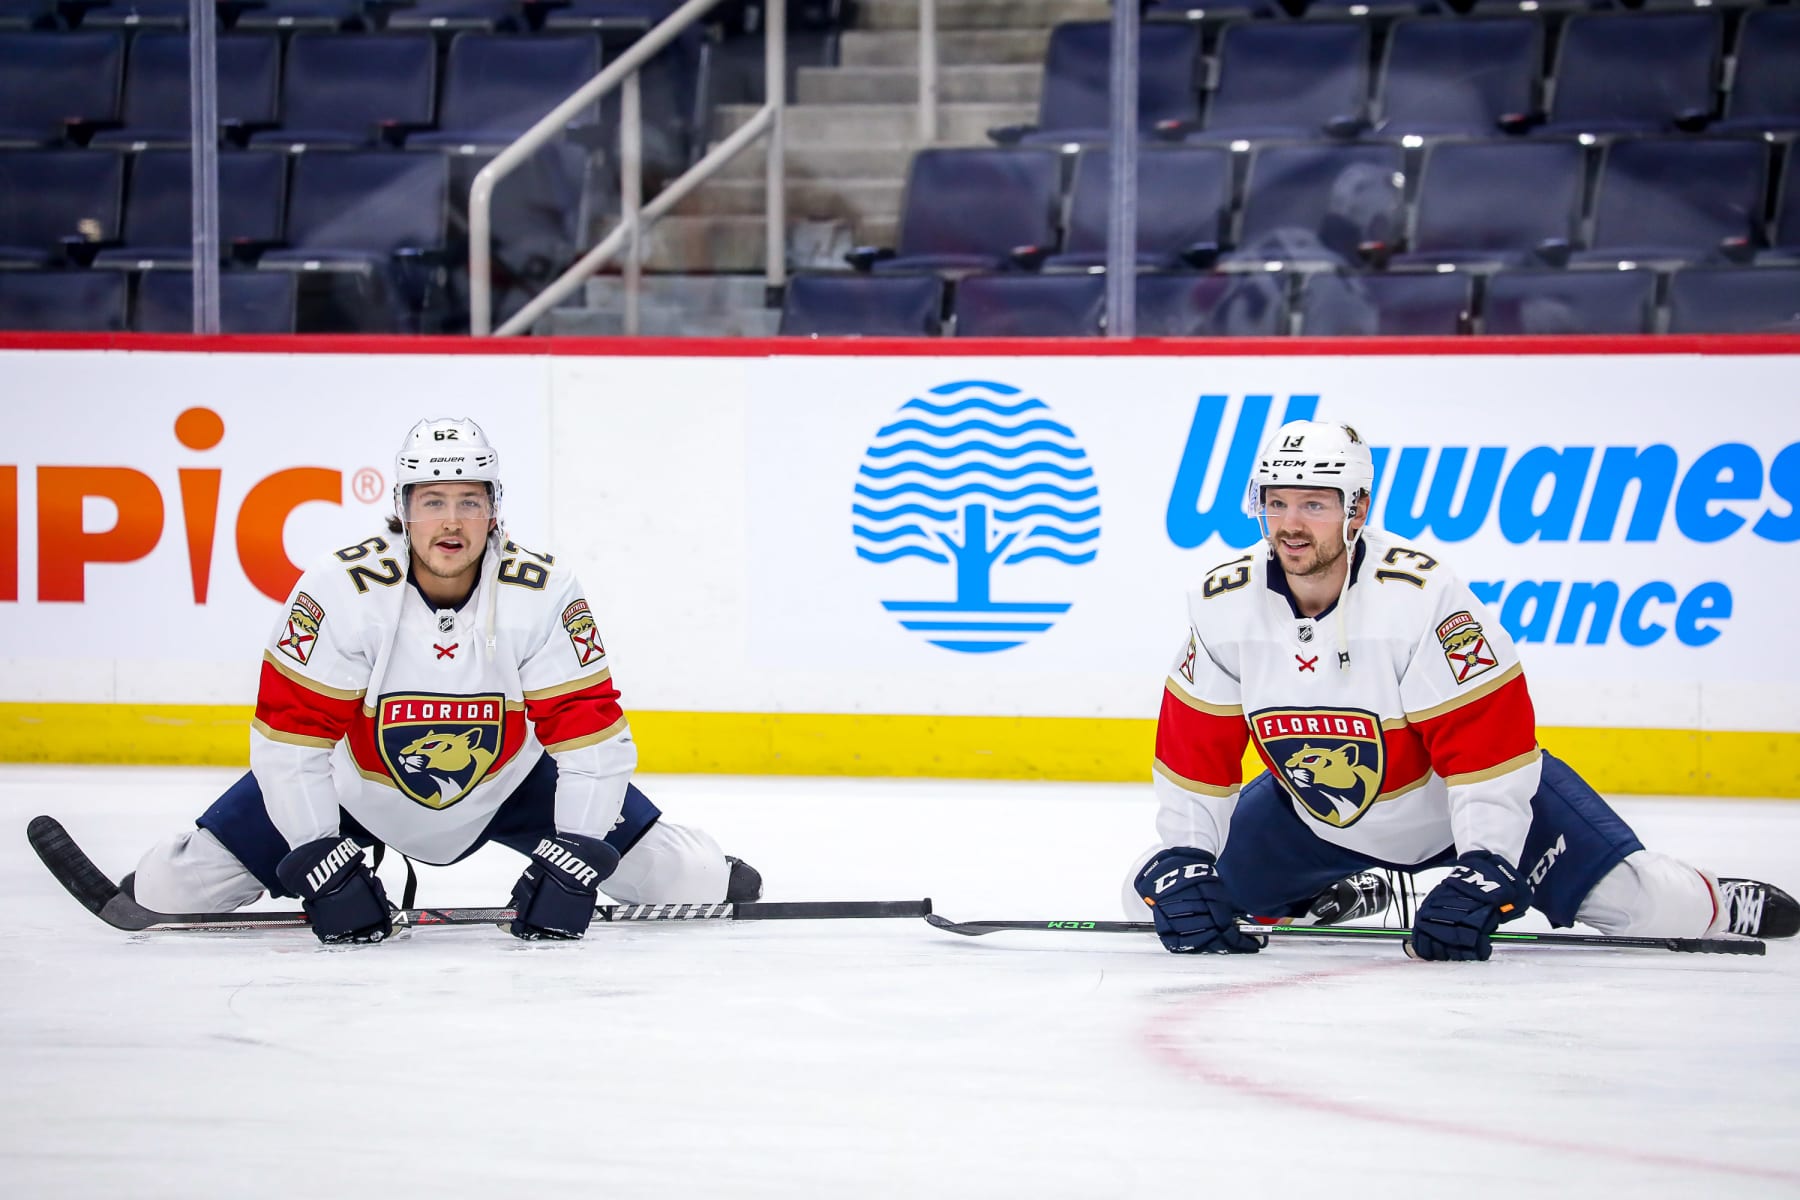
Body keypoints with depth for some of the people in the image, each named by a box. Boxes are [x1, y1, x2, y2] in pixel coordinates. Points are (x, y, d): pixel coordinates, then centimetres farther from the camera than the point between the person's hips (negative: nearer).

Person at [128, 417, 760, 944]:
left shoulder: (546, 593, -24)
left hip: (508, 785, 1)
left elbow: (590, 732, -20)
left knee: (680, 876, -9)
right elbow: (290, 734, -24)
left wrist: (573, 862, -27)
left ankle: (711, 877, 29)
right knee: (174, 887, -11)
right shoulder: (341, 588, -28)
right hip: (354, 786, -1)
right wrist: (321, 865, -27)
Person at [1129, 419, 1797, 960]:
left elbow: (1489, 743, -30)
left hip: (1463, 803, -4)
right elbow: (1194, 755, -8)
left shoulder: (1421, 595, -31)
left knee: (1640, 905, -17)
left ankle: (1717, 907, 20)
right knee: (1160, 889, 1)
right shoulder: (1224, 605, -17)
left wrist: (1480, 876, -35)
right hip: (1314, 814, 5)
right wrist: (1181, 867, -15)